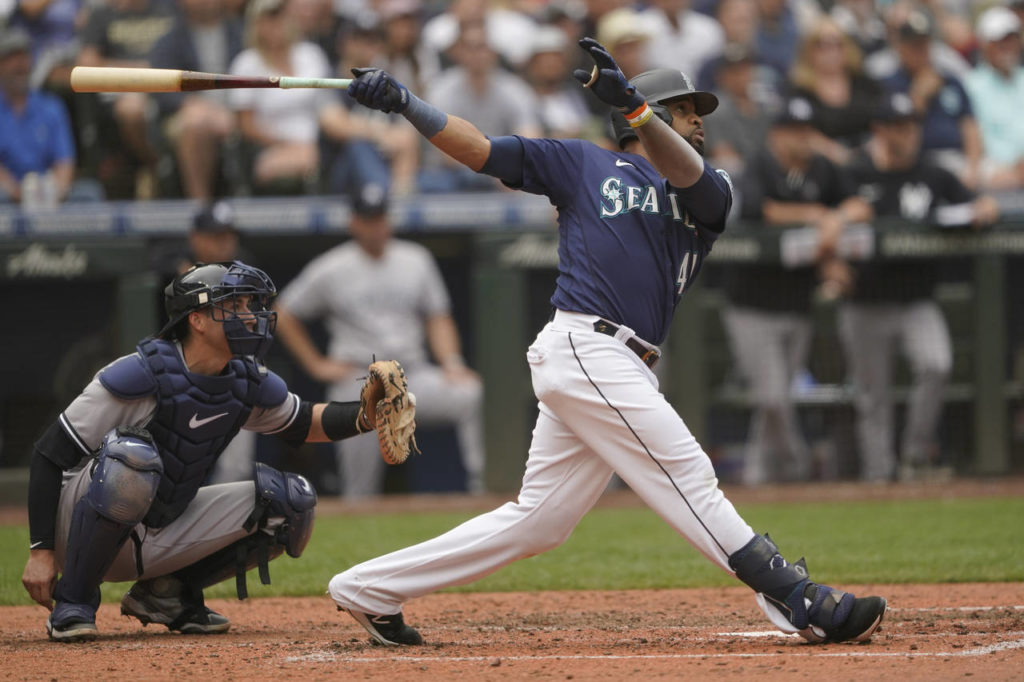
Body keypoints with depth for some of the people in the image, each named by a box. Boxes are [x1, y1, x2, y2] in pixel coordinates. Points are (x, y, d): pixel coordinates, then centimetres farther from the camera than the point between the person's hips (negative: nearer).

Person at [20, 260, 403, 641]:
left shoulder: (249, 383, -2)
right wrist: (41, 550, -23)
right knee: (132, 457, -39)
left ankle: (166, 594, 6)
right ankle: (73, 603, -22)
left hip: (156, 541, 7)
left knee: (291, 500, -3)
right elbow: (49, 455, -19)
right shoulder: (141, 375, -22)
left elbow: (301, 425, 19)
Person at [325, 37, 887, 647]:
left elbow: (688, 174, -7)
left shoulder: (709, 196, 18)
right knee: (688, 477, -13)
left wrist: (630, 103, -22)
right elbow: (480, 149, 8)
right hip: (584, 349, -7)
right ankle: (800, 600, -18)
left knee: (536, 522, 7)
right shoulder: (585, 164, 11)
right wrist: (404, 103, -6)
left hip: (624, 369, 7)